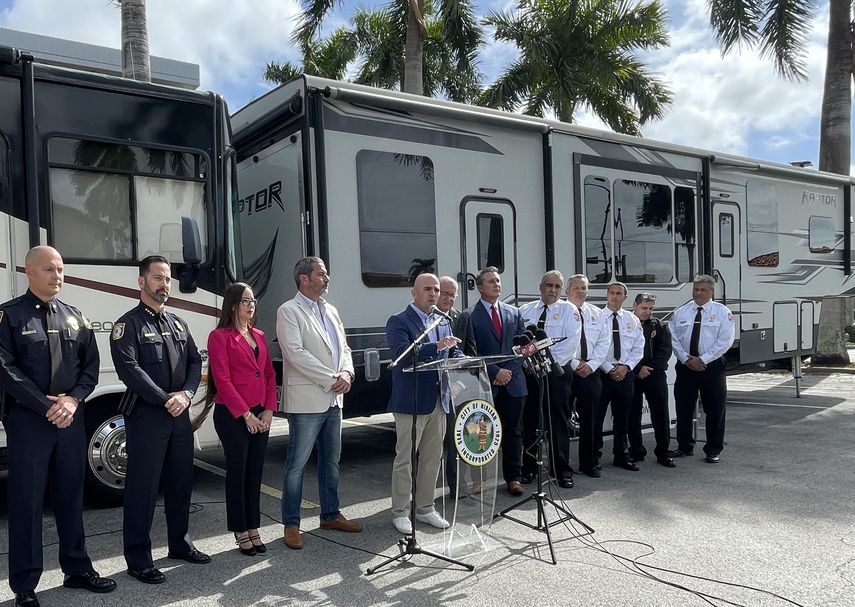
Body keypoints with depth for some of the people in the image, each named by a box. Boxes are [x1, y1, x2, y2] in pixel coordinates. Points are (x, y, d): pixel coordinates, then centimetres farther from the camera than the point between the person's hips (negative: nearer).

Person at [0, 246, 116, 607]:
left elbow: (91, 365, 8)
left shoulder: (74, 317, 11)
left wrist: (72, 400, -8)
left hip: (71, 420, 4)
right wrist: (46, 406, -14)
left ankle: (77, 569, 26)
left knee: (71, 497, 13)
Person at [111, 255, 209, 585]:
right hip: (146, 417, -6)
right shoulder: (128, 324, -6)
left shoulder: (178, 323, 15)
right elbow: (130, 369, -16)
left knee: (181, 482, 15)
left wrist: (186, 394, -7)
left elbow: (195, 362, 11)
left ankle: (180, 544, 30)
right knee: (143, 488, 0)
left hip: (180, 415, 7)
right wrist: (166, 400, -16)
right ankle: (138, 558, 11)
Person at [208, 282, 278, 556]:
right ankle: (240, 533, 15)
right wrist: (246, 415, -14)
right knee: (237, 471, 2)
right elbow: (222, 380, -13)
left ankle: (253, 529, 22)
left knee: (255, 472, 11)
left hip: (260, 415, 6)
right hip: (232, 415, -6)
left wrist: (269, 410, 0)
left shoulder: (258, 335, 13)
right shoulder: (220, 336, -7)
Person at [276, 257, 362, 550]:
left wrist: (347, 373, -5)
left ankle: (330, 514, 29)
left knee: (331, 460, 16)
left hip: (334, 399, 8)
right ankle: (291, 524, 12)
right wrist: (331, 379, -16)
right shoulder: (289, 311, -7)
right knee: (297, 464, 1)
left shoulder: (330, 310, 15)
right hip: (306, 399, -7)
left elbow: (343, 347, 16)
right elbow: (295, 352, -17)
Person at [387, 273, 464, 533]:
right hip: (411, 402, -7)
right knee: (405, 459, 2)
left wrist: (460, 360, -7)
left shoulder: (443, 323, 15)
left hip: (438, 401, 7)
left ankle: (425, 508, 27)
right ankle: (400, 512, 14)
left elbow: (454, 352, 16)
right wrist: (437, 347, -32)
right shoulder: (398, 322, -8)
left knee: (433, 458, 14)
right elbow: (401, 353, -22)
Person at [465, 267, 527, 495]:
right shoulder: (469, 316, -2)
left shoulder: (514, 313, 13)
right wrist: (495, 372, -12)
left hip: (513, 382, 4)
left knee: (513, 432, 8)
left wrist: (509, 371, -3)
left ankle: (513, 478, 18)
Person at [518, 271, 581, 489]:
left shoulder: (569, 310, 1)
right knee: (529, 422, 8)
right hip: (529, 373, 3)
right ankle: (529, 468, 20)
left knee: (559, 423, 0)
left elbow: (571, 342, -10)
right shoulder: (525, 311, 10)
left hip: (557, 372, -3)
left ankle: (563, 471, 10)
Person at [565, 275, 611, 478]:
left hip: (590, 373, 4)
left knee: (590, 419, 7)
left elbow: (604, 341, 7)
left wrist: (590, 364, -6)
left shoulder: (597, 314, 13)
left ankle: (590, 463, 18)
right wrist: (575, 364, -13)